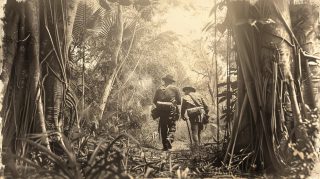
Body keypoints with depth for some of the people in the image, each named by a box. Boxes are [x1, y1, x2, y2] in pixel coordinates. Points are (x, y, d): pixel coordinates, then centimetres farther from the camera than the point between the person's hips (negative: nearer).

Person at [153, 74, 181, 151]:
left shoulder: (159, 89, 10)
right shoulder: (175, 89, 3)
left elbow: (154, 101, 11)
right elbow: (179, 101, 3)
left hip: (161, 111, 3)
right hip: (171, 110, -2)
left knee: (163, 128, 9)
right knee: (172, 127, 6)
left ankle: (165, 146, 9)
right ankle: (169, 139, -21)